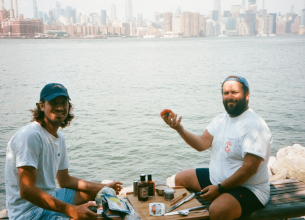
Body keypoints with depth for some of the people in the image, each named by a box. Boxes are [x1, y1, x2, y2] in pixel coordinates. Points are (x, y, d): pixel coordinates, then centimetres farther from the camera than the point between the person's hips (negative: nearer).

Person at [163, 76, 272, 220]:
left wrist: (219, 188, -24)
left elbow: (250, 168, -25)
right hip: (216, 178, 9)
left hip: (248, 189, -9)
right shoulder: (220, 120, 7)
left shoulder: (255, 126, -20)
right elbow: (202, 144, -1)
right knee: (180, 178, 15)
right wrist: (180, 129, -16)